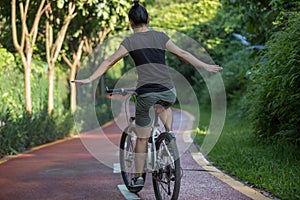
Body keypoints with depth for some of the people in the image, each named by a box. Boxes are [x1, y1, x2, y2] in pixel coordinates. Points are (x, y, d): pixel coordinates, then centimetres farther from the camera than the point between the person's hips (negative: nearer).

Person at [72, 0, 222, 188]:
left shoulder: (130, 41, 2)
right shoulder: (160, 36, 9)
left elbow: (109, 62, 1)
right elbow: (182, 54, 13)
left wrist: (90, 79, 7)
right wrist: (206, 67, 21)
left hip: (146, 94, -2)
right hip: (169, 92, 2)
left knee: (142, 138, 11)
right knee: (166, 104, 40)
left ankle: (139, 177, 14)